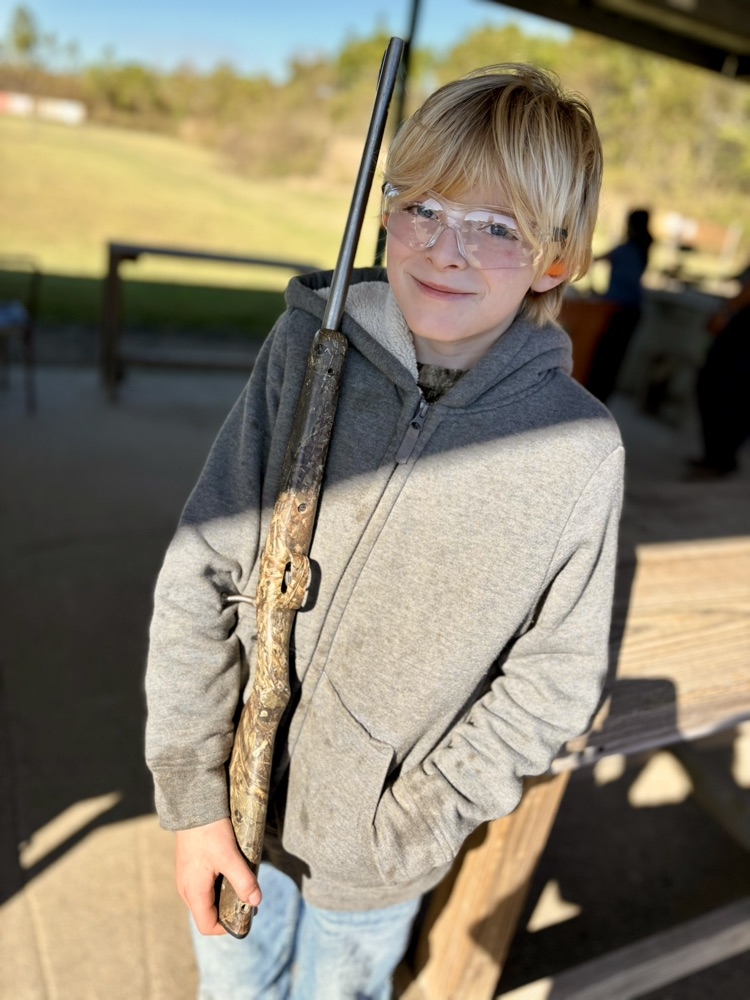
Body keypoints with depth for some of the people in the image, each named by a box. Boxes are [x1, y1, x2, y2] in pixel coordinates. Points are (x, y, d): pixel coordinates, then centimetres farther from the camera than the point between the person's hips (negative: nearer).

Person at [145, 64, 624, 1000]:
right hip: (238, 802, 2)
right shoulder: (307, 347, -15)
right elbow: (202, 575, -12)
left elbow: (554, 676, -9)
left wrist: (411, 826, -12)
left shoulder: (580, 448, -18)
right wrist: (193, 793, -11)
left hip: (377, 855, -1)